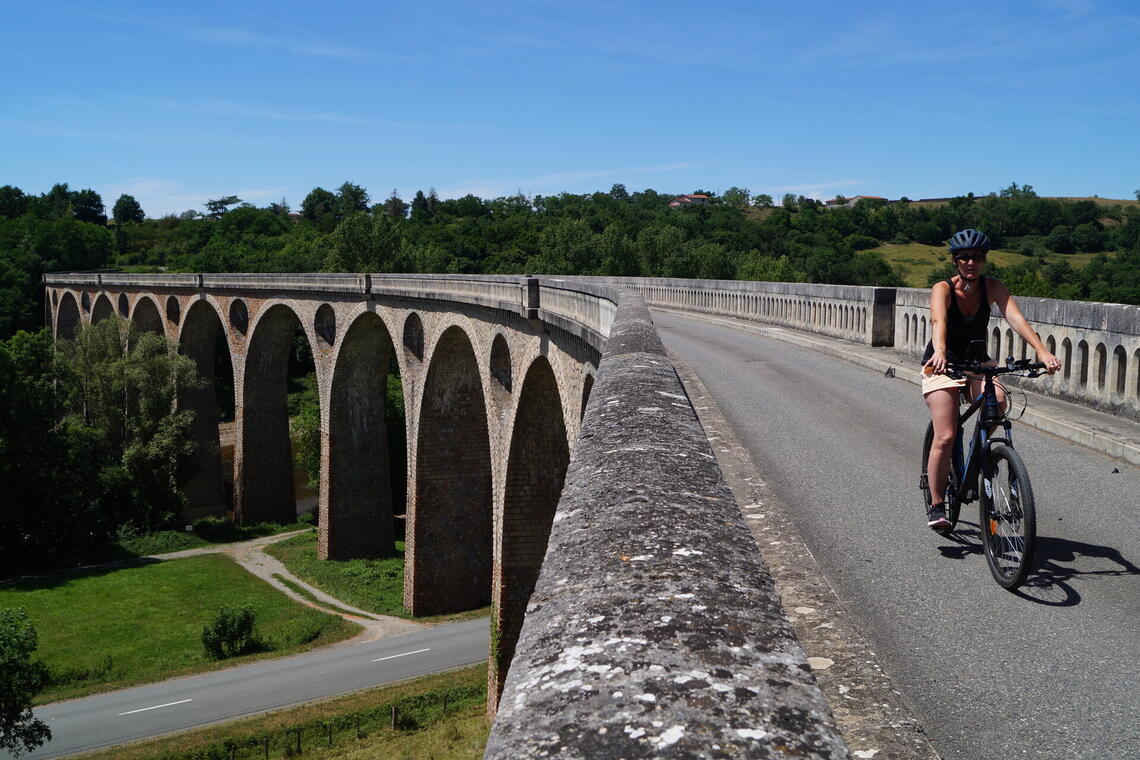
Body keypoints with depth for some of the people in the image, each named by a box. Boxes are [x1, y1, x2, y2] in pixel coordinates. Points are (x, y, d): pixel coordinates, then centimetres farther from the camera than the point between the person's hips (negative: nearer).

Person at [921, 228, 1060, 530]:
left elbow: (1015, 318, -24)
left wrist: (1042, 351, -40)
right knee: (945, 437, -16)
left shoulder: (992, 287, -9)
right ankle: (936, 506, -2)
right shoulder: (943, 289, -17)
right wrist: (939, 352, -57)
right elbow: (938, 321, -36)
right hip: (942, 365, -3)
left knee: (997, 400, -30)